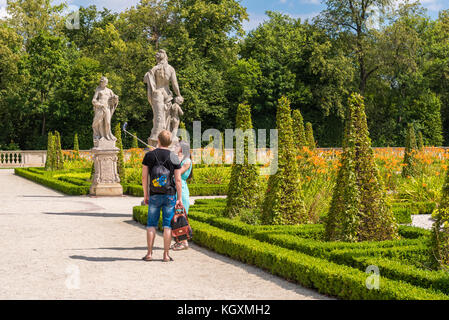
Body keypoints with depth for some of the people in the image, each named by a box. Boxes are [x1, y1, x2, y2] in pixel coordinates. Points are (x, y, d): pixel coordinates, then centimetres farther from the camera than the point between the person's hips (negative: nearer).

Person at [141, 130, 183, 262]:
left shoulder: (149, 155, -1)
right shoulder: (174, 158, -2)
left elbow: (144, 177, -1)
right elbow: (178, 180, -4)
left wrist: (146, 194, 9)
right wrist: (180, 199, 0)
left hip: (154, 195, 0)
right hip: (170, 195, 0)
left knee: (151, 224, 8)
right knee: (167, 225, 3)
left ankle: (149, 254, 7)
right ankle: (166, 255, 3)